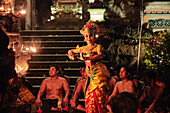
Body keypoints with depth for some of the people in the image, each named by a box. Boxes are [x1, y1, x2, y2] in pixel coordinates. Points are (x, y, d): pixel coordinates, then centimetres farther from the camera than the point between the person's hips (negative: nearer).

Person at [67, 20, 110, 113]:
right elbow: (70, 51, 31)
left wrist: (86, 58, -33)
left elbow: (100, 56, -23)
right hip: (90, 73, 5)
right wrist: (71, 56, 6)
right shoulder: (83, 48, 15)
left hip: (98, 72, -5)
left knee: (97, 93, -12)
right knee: (89, 95, 0)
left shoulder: (97, 47, 0)